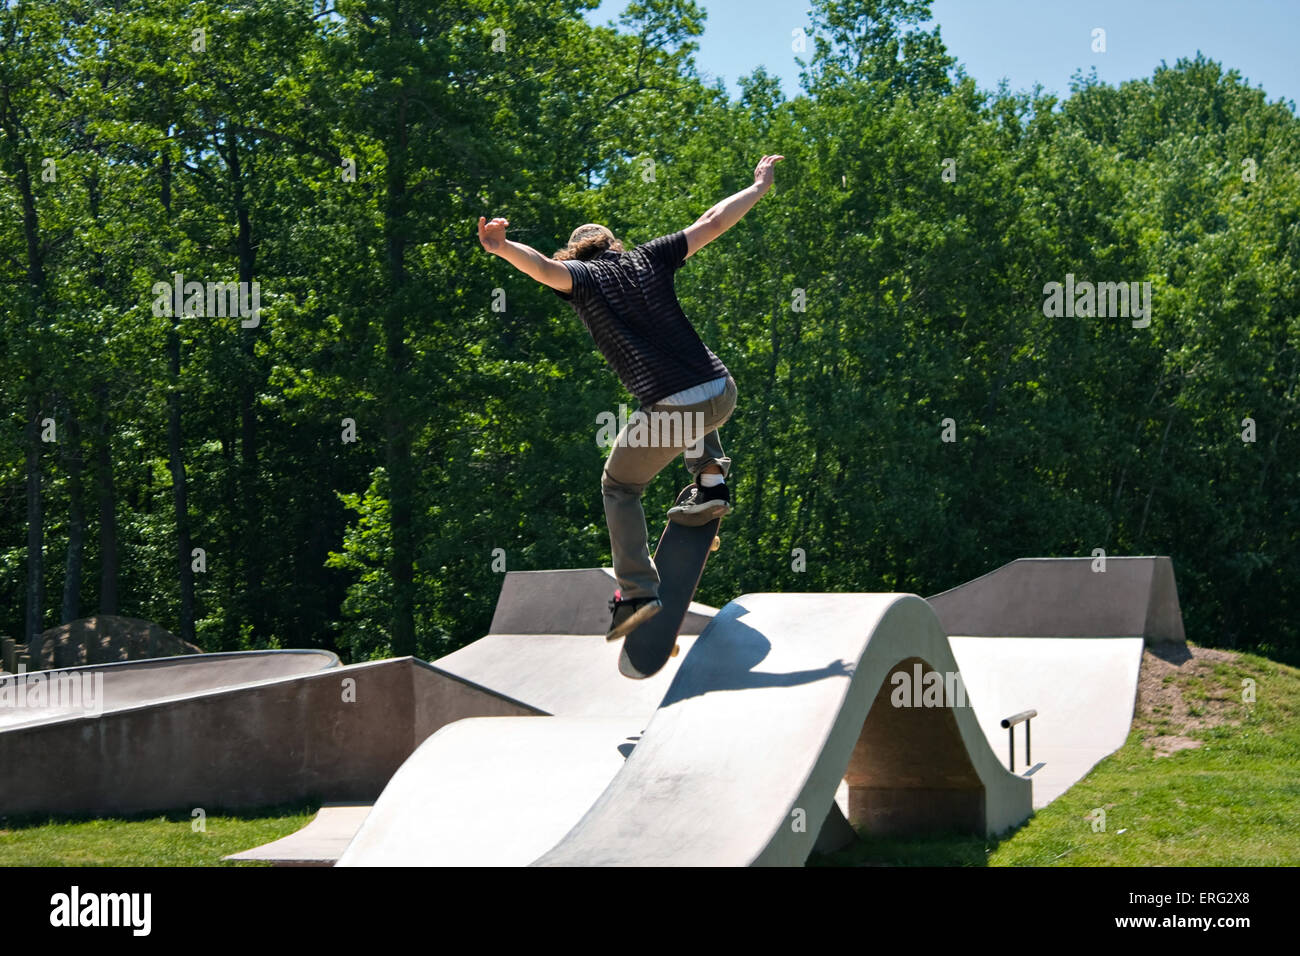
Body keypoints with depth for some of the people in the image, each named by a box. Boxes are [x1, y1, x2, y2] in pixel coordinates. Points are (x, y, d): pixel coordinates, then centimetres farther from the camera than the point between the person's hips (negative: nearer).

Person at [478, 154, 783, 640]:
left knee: (619, 488, 20)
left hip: (668, 410, -4)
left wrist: (503, 248, -32)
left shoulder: (579, 275, 6)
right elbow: (712, 223, 19)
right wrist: (760, 186, 31)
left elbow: (545, 267, -18)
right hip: (722, 394, 4)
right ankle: (710, 482, 27)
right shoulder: (647, 258, 16)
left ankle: (638, 593, 10)